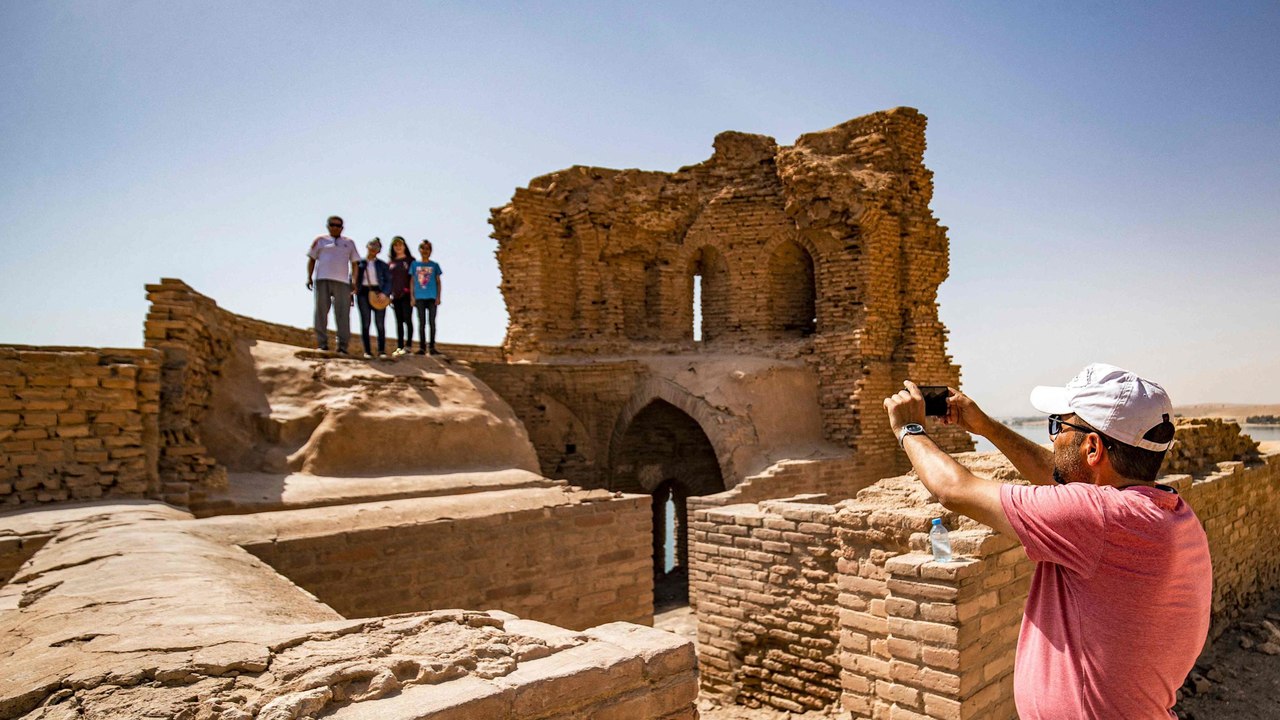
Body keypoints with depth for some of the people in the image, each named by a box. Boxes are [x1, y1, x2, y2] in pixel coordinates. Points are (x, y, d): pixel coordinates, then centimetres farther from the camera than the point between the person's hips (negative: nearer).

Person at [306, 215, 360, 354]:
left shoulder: (349, 243, 17)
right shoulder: (320, 240, 15)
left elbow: (354, 263, 15)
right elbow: (312, 259, 14)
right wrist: (309, 277, 2)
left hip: (342, 281, 0)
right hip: (322, 280, 0)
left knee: (343, 314, -6)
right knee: (321, 312, -3)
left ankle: (342, 346, -7)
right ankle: (322, 344, -1)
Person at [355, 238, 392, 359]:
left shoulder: (382, 264, 9)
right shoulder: (360, 263, 10)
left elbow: (388, 280, 4)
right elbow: (354, 279, 11)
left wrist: (385, 293, -11)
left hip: (378, 293, 0)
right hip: (363, 292, 0)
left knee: (380, 324, -3)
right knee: (365, 323, -1)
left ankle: (382, 351, 2)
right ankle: (367, 351, 4)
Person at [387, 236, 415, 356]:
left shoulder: (410, 260, 3)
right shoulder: (391, 262, 16)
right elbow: (389, 279, 17)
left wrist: (413, 294, -9)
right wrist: (389, 295, 10)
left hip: (406, 294, -5)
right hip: (395, 295, 5)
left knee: (407, 319, -8)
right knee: (399, 321, 6)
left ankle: (408, 345, -5)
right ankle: (399, 346, 8)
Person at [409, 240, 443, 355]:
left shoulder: (434, 265, 7)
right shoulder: (415, 264, 7)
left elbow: (438, 282, 8)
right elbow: (412, 281, 9)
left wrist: (439, 297, 0)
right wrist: (412, 297, 2)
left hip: (432, 297, 0)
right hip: (419, 298, 0)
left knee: (432, 322, 0)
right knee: (422, 323, 2)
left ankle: (432, 347, 4)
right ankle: (422, 347, 4)